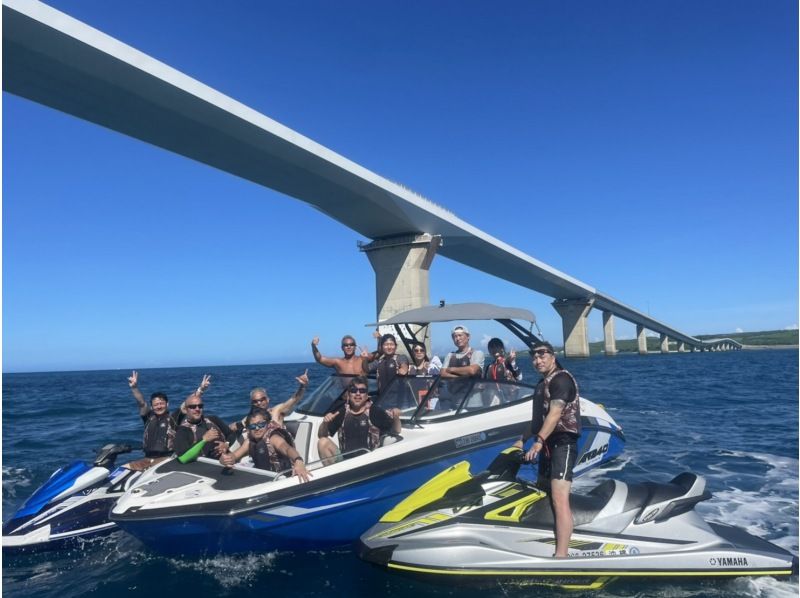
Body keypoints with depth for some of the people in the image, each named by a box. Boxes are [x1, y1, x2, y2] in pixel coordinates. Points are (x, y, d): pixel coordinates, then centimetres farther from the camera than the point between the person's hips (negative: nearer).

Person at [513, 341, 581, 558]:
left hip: (563, 443, -10)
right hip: (548, 444, 10)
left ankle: (561, 555, -24)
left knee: (559, 500, -20)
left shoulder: (561, 379, -12)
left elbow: (555, 414, -24)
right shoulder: (542, 384, 18)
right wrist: (522, 440, 28)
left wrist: (539, 441, -32)